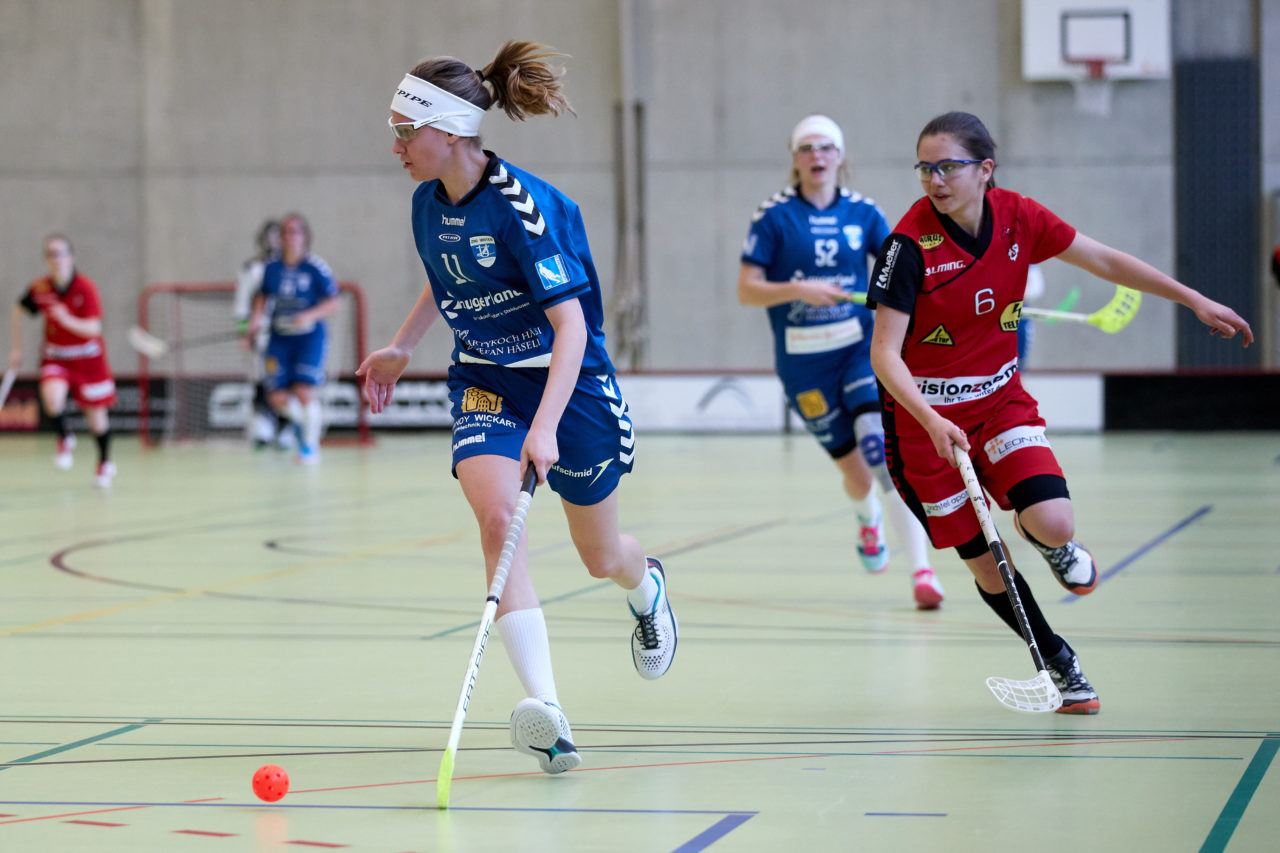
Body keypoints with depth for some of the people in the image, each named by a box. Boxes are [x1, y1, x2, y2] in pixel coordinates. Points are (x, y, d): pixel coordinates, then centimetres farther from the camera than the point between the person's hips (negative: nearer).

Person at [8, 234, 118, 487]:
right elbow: (18, 311, 10)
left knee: (96, 415, 6)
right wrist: (17, 348, 10)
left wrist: (68, 320, -40)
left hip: (88, 357, -1)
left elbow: (94, 329, -24)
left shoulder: (86, 287, -19)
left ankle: (105, 464, 32)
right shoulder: (40, 289, -10)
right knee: (52, 398, -28)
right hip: (55, 357, 1)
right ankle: (65, 439, 1)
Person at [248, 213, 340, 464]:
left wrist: (310, 315, -21)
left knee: (304, 391, -15)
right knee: (277, 397, -4)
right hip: (279, 339, 4)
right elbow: (263, 296, 20)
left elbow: (334, 302, -6)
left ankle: (310, 446, 4)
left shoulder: (316, 268, -7)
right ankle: (308, 420, 28)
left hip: (309, 337, -4)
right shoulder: (271, 268, 4)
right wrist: (257, 317, 3)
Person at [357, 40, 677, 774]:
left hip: (568, 382, -4)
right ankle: (546, 711, -32)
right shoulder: (429, 201, -4)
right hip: (485, 383, 4)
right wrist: (403, 348, 20)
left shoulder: (522, 206, -26)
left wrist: (546, 426, -41)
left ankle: (648, 588, 54)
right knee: (498, 516, -25)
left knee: (602, 556, 13)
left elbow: (571, 326, -31)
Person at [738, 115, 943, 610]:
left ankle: (922, 570, -22)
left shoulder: (862, 213, 3)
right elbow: (747, 291, -7)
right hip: (802, 362, -1)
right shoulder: (774, 216, -4)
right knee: (854, 471, 4)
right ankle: (867, 519, 43)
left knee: (884, 451, -20)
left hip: (860, 349, 1)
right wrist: (799, 290, -23)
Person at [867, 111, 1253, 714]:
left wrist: (1196, 301, 4)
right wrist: (932, 422, -37)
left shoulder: (1018, 218, -9)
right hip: (924, 415, -3)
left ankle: (1052, 544, 21)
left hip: (1000, 398, 3)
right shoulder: (911, 243, -22)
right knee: (986, 567, 3)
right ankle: (1059, 663, 28)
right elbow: (884, 354, -22)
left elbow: (1106, 262, 4)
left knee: (1053, 525, -19)